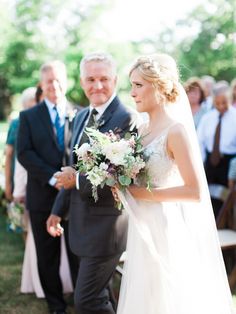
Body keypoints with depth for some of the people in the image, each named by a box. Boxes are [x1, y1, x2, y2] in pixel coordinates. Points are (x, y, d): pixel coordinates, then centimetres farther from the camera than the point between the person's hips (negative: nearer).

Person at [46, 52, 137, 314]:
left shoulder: (126, 119, -18)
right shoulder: (81, 116, 9)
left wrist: (77, 179, -18)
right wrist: (59, 210, 19)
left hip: (106, 223, -8)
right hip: (82, 220, 8)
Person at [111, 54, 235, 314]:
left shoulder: (177, 129, -15)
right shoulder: (144, 130, 8)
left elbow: (196, 191, -21)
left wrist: (140, 193, -18)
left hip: (165, 231, -7)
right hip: (142, 231, 8)